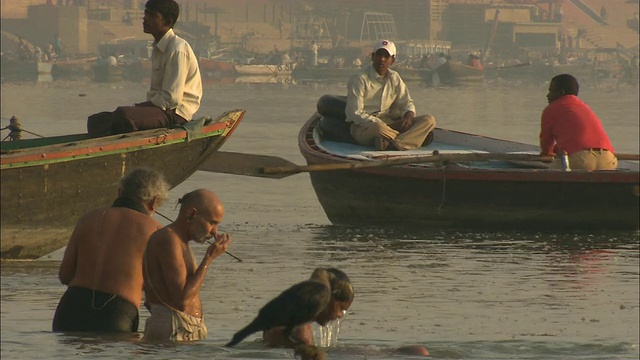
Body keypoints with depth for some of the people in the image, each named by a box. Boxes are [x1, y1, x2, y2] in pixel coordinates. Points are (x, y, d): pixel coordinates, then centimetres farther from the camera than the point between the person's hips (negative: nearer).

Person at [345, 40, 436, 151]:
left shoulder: (394, 78, 13)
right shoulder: (359, 79, -6)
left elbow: (407, 103, 17)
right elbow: (355, 114, -12)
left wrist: (408, 116, -8)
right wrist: (378, 123, -22)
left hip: (390, 123, 7)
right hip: (364, 127, -7)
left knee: (429, 120, -17)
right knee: (379, 128, -46)